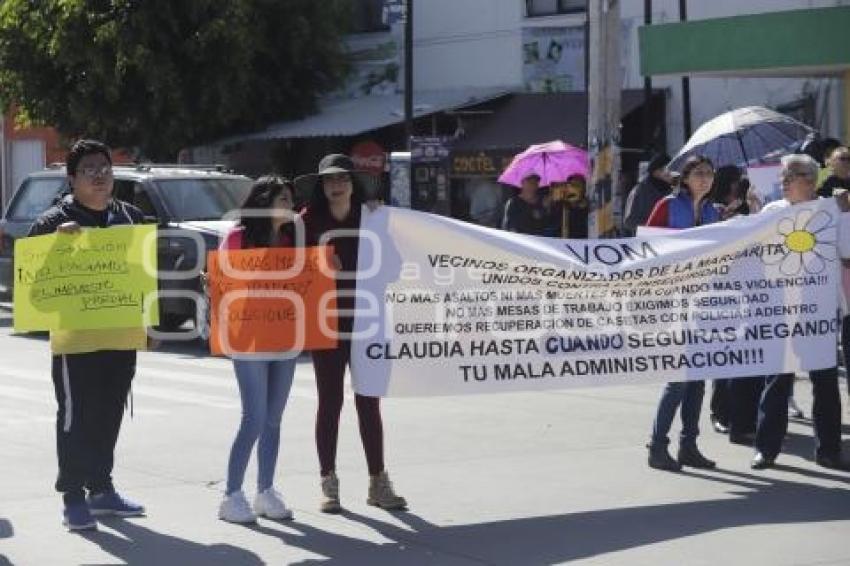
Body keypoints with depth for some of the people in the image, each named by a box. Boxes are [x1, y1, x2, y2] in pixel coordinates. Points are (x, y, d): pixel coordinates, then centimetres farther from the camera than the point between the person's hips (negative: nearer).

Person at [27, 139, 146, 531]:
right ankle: (73, 497, 1)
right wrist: (57, 238, -26)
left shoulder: (130, 217, 12)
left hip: (122, 336, 5)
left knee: (108, 418, 13)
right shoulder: (55, 221, -3)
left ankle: (101, 488, 24)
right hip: (75, 337, -5)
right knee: (75, 418, -4)